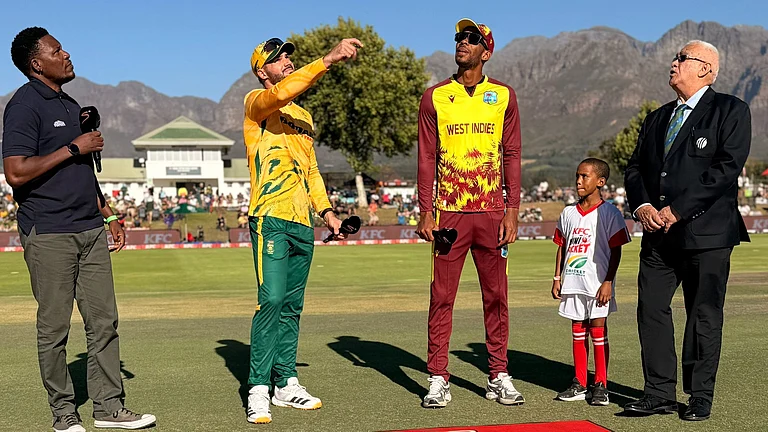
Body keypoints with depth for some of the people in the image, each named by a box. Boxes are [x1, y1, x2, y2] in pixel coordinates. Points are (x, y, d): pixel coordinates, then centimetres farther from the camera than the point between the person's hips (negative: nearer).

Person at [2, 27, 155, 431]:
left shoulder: (70, 104, 19)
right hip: (49, 235, -8)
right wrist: (73, 148, -14)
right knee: (54, 328, 1)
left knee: (104, 321, 7)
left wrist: (108, 215, 23)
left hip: (90, 231, 8)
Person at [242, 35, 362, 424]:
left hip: (302, 223, 7)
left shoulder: (303, 116, 23)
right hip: (270, 218, -7)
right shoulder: (256, 103, 1)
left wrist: (326, 210, 14)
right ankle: (259, 388, -10)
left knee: (292, 305, 9)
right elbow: (280, 93, -22)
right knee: (272, 300, -15)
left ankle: (286, 383, 16)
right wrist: (328, 60, -27)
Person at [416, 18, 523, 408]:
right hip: (449, 211, -1)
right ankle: (438, 379, 7)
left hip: (492, 212, 1)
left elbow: (512, 155, 6)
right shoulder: (435, 97, 6)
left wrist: (512, 210, -2)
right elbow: (427, 158, 4)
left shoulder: (503, 95, 7)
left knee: (496, 295, 5)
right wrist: (426, 212, -3)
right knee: (442, 296, 0)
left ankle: (498, 377, 14)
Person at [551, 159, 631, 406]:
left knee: (598, 331, -3)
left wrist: (608, 282, -13)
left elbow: (615, 251, -6)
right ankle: (579, 384, 17)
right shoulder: (569, 213, 11)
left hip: (597, 284, -5)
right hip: (573, 282, 5)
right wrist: (557, 278, 9)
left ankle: (601, 385, 5)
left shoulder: (609, 214, -5)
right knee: (578, 332, 10)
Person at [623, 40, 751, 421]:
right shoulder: (657, 118, 19)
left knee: (704, 315, 2)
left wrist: (678, 209, -16)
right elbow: (635, 169, 16)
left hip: (706, 231, -6)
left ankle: (700, 397, 13)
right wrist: (642, 206, -5)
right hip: (658, 232, 6)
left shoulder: (730, 111, -1)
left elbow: (727, 167, -13)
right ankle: (660, 393, 12)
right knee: (651, 309, 3)